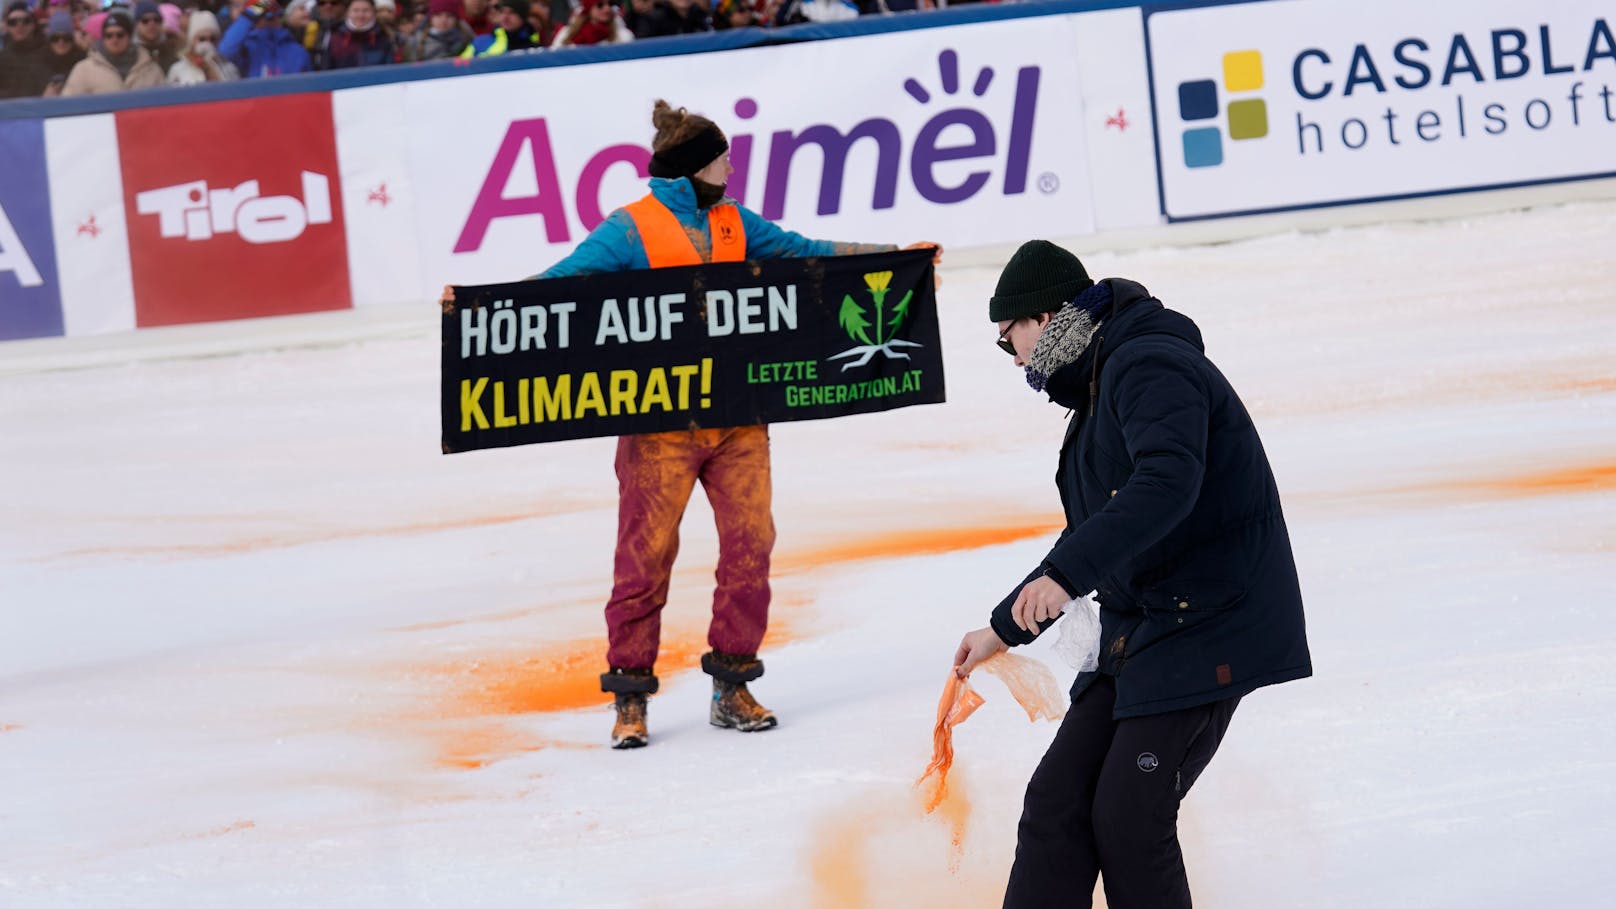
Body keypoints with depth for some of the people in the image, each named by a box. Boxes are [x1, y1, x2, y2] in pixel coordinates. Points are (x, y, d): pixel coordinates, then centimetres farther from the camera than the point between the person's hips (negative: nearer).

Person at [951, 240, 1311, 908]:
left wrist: (1064, 575, -37)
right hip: (1140, 629, 10)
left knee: (1128, 818, -11)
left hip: (1205, 633, -10)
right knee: (1056, 801, 2)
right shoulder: (1100, 384, 19)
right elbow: (1096, 535, 30)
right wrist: (1005, 628, 33)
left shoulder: (1149, 367, -14)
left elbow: (1168, 483, -32)